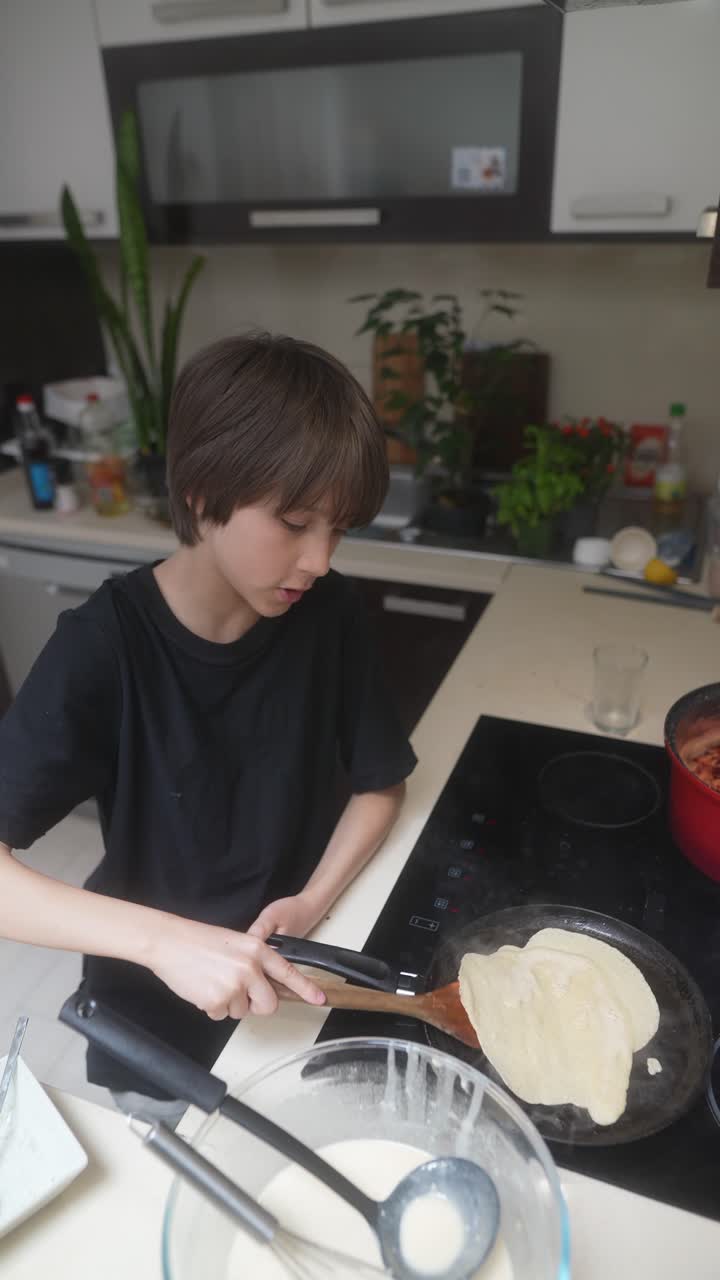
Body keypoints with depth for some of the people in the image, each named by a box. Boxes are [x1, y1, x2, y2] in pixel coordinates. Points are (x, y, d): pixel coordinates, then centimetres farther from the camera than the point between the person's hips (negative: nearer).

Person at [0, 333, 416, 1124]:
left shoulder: (328, 615, -15)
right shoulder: (103, 648, -25)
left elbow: (380, 784, -4)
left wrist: (313, 902, -19)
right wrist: (163, 939, -40)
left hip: (302, 990, 3)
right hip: (157, 1029, -2)